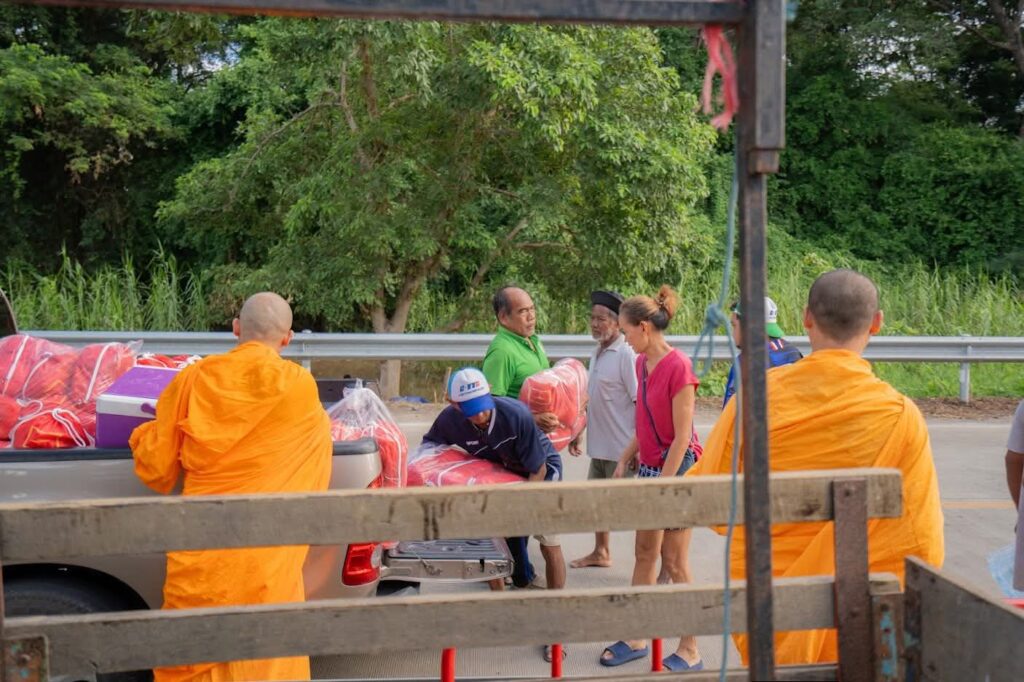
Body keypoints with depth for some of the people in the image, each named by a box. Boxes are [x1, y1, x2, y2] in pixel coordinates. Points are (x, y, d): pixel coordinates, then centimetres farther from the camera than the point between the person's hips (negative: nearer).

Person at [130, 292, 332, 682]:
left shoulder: (195, 379, -1)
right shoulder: (299, 387, -4)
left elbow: (156, 467, 4)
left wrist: (143, 436, 25)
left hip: (199, 558, 2)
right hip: (265, 562, -1)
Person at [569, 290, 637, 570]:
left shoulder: (626, 355, -17)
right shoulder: (597, 353, 11)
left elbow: (640, 402, -19)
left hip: (622, 448, -9)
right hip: (599, 443, 9)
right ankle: (600, 552, 39)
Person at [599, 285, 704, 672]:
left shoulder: (678, 367, -20)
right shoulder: (642, 363, 6)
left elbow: (682, 436, -19)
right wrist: (625, 459, 7)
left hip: (677, 467, -8)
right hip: (649, 466, 8)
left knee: (674, 562, -1)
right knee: (644, 552, 14)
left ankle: (690, 652, 12)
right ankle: (637, 639, 26)